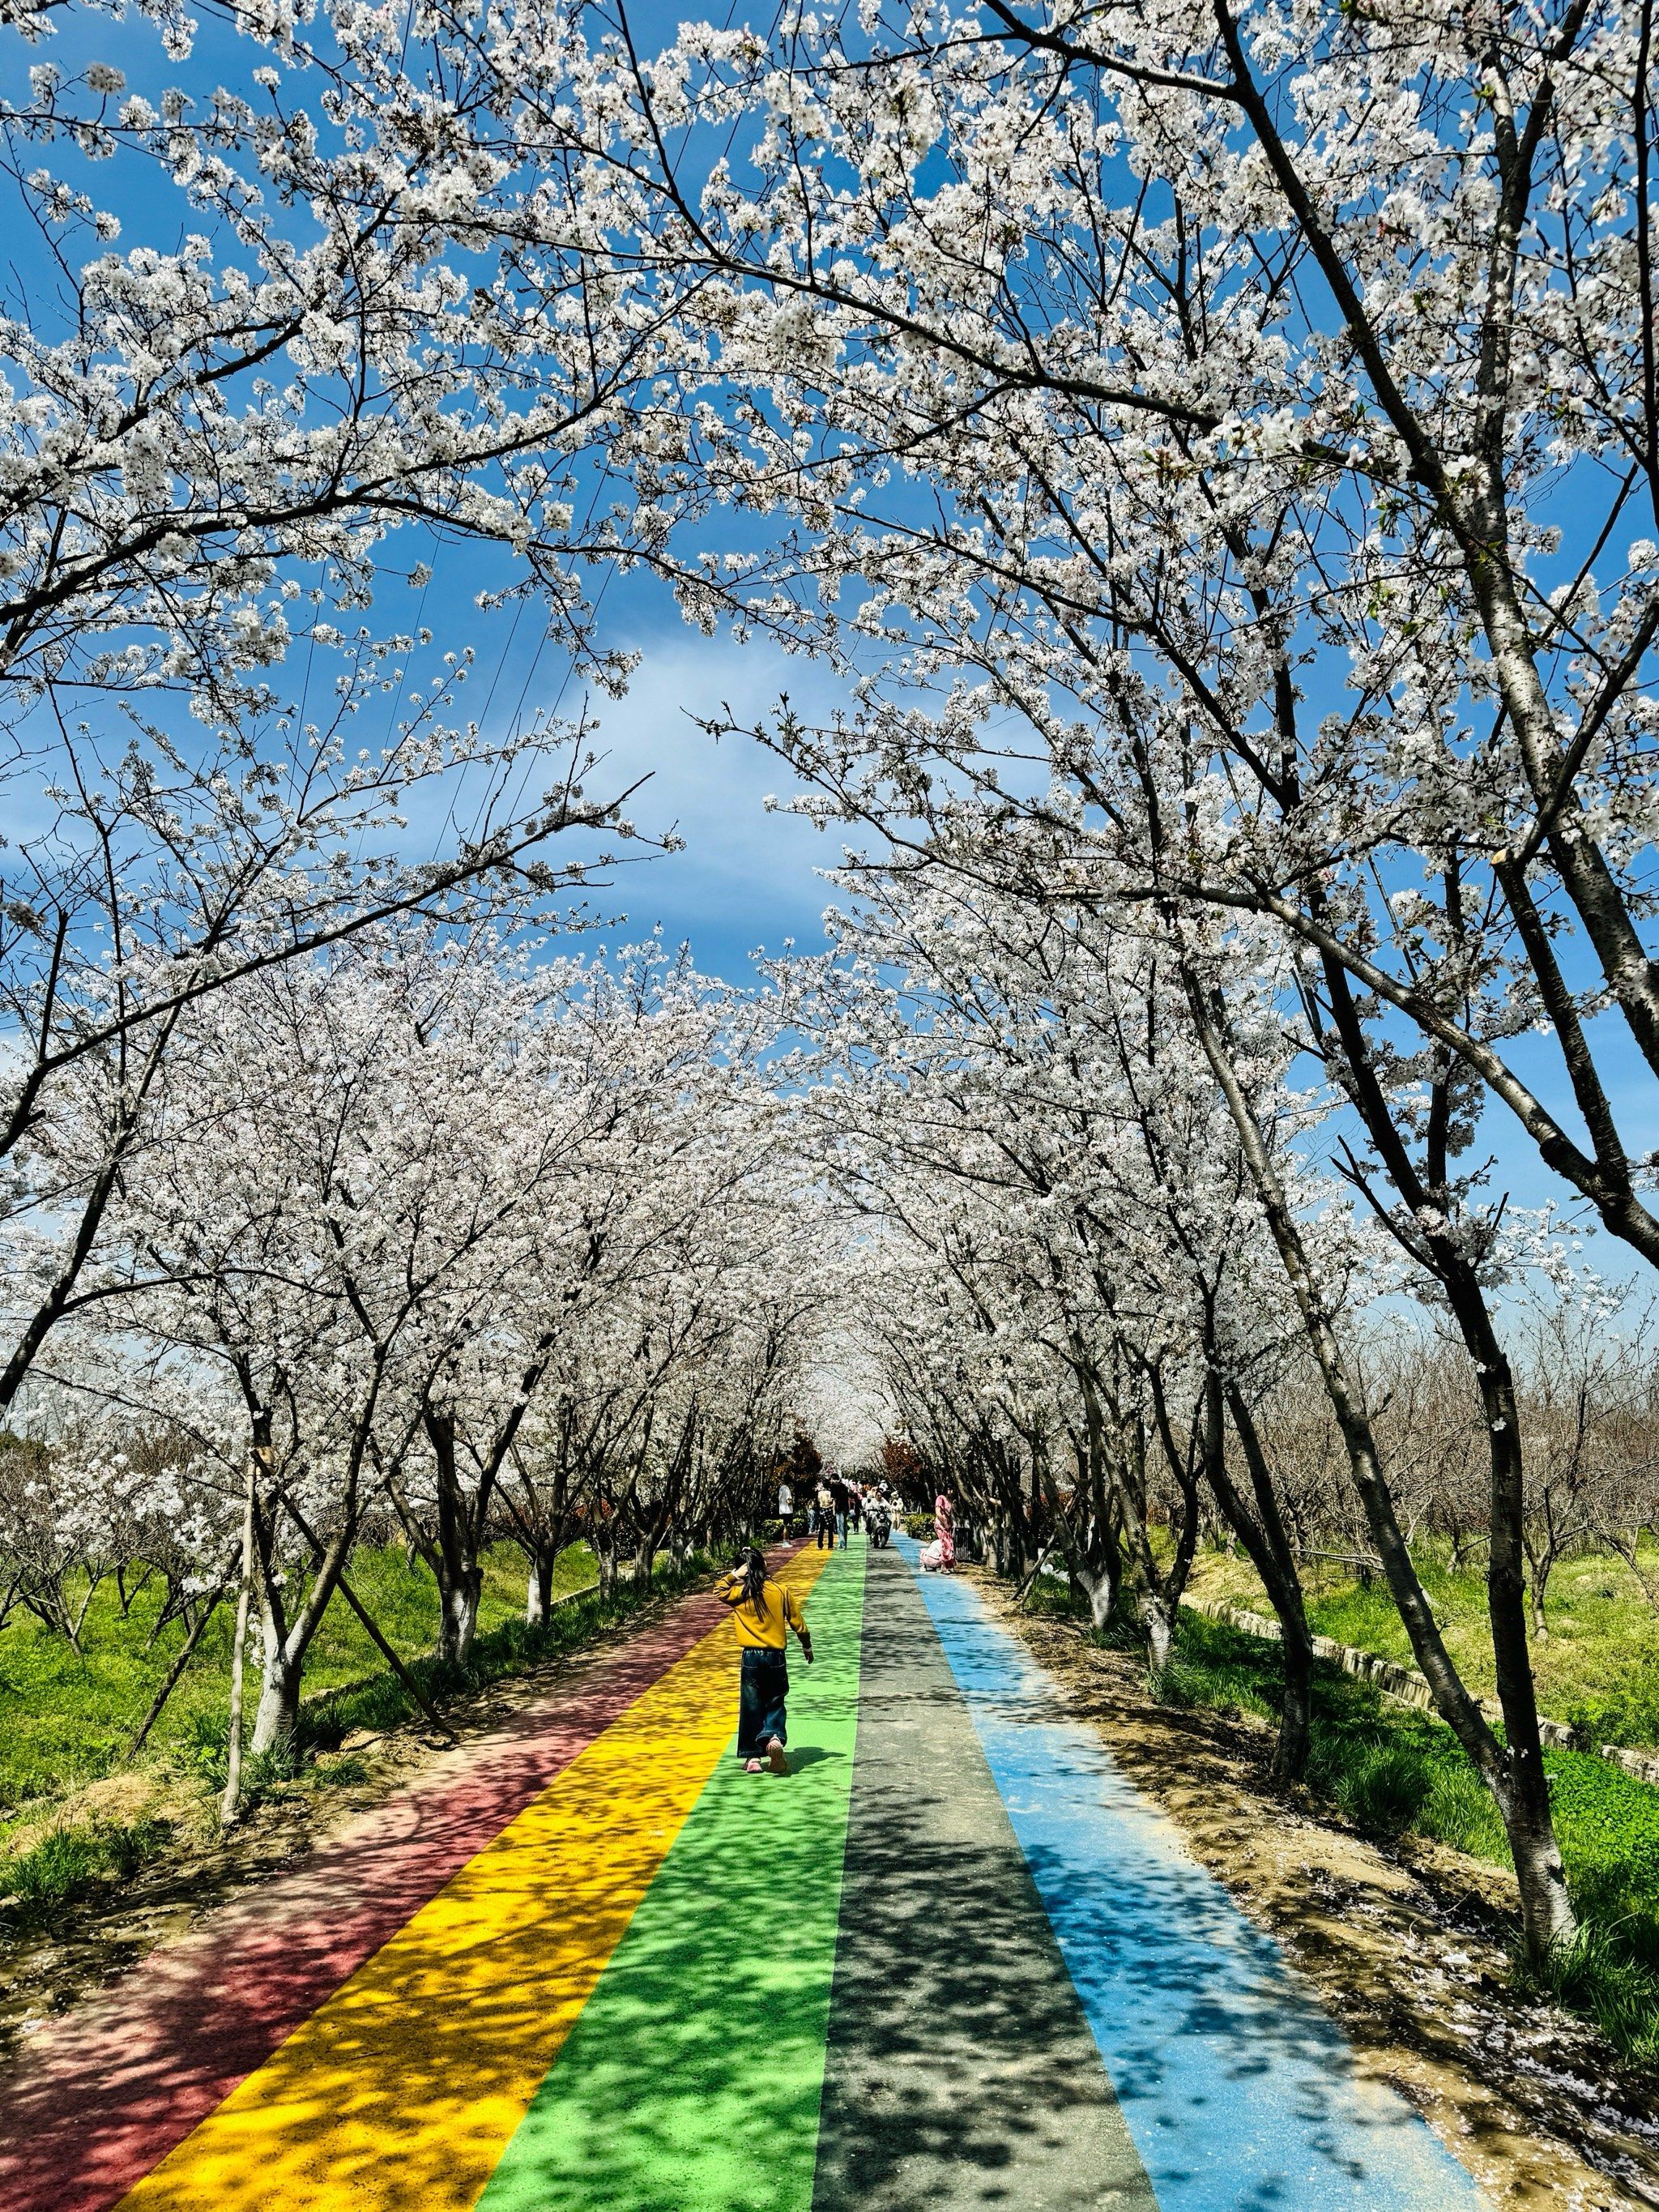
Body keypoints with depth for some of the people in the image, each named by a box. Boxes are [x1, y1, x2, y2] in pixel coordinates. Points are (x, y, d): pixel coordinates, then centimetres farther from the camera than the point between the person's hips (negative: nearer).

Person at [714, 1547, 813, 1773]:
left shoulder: (740, 1593, -6)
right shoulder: (781, 1591, -3)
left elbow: (719, 1591, 16)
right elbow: (798, 1622, 3)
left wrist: (734, 1575, 1)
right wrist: (807, 1646, 18)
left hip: (751, 1657, -1)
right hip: (776, 1657, 1)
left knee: (751, 1707, 9)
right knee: (775, 1704, 14)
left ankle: (753, 1757, 11)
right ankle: (775, 1738, -11)